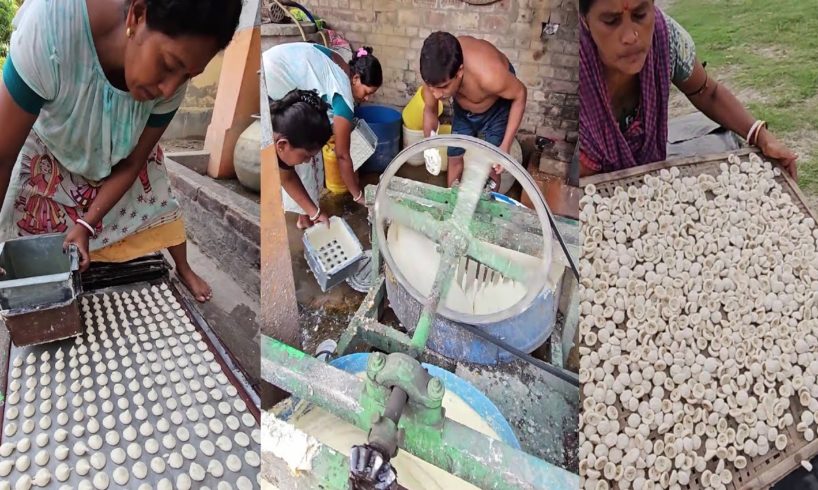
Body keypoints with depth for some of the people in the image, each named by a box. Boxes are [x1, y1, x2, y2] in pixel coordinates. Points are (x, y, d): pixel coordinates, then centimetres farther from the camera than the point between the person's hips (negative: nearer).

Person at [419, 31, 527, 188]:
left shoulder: (488, 75, -46)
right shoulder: (436, 72, -32)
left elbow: (520, 95, -24)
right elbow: (430, 110, -11)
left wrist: (505, 145, -26)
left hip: (497, 107, -4)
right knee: (455, 159, 10)